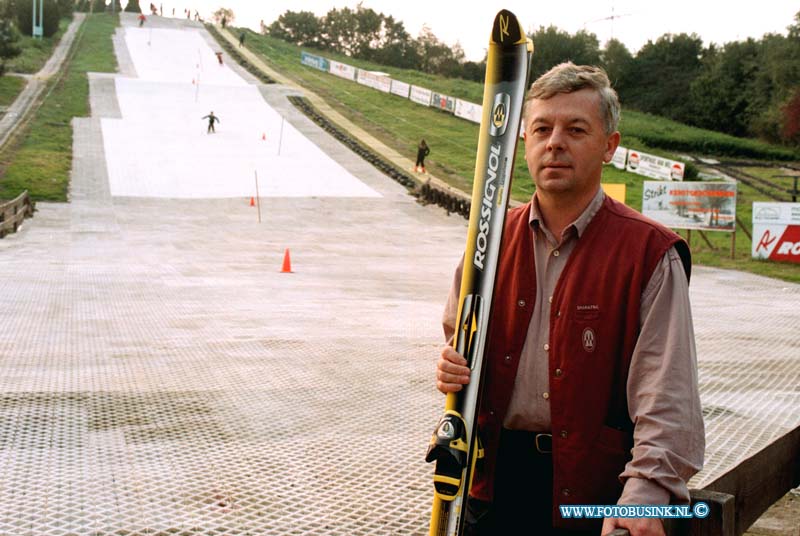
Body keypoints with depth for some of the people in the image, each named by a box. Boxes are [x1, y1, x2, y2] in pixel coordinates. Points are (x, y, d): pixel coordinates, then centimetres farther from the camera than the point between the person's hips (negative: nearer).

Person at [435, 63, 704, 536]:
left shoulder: (650, 253, -9)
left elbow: (667, 397, -16)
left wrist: (643, 494, -28)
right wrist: (452, 368, -6)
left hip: (590, 491, -4)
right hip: (493, 478, 4)